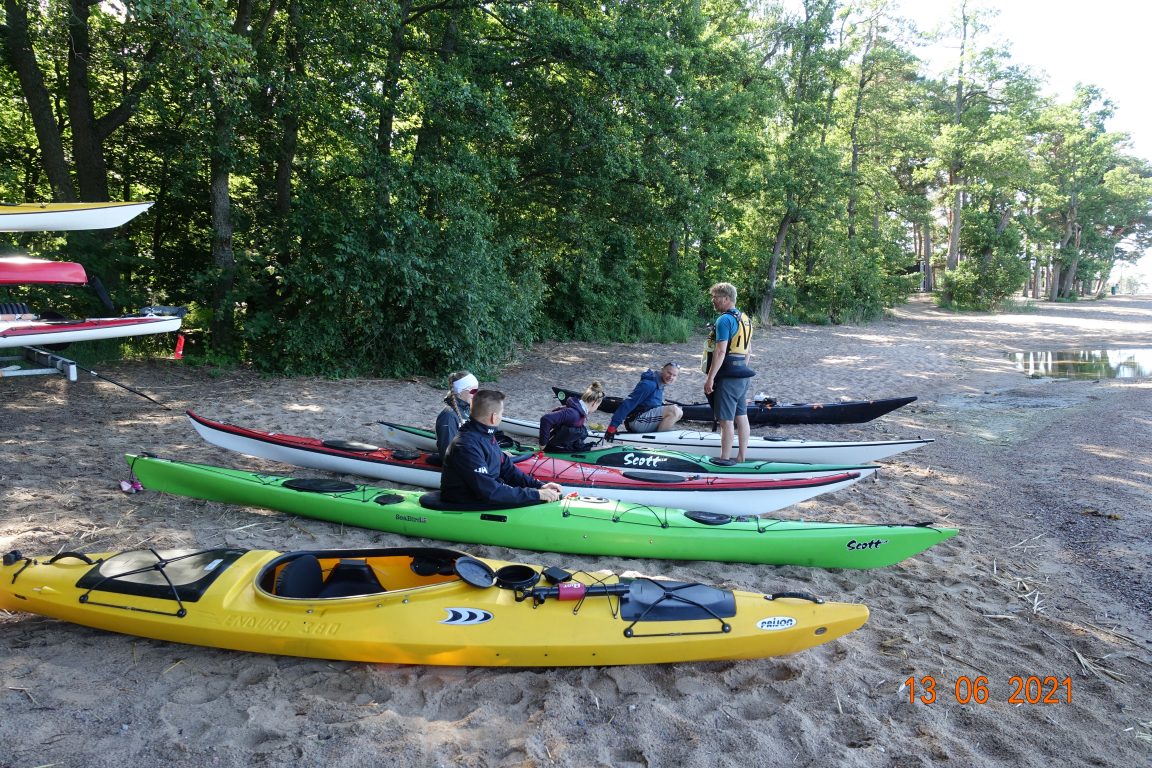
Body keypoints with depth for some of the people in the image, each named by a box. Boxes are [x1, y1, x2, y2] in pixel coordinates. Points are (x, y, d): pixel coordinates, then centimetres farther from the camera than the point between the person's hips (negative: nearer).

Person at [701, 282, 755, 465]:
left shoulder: (724, 320, -16)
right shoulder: (745, 319, 13)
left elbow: (720, 352, -22)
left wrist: (709, 378, -20)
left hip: (727, 377, -9)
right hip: (742, 375, 9)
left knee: (726, 420, -3)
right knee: (741, 417, 12)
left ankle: (725, 459, 3)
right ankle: (742, 457, 19)